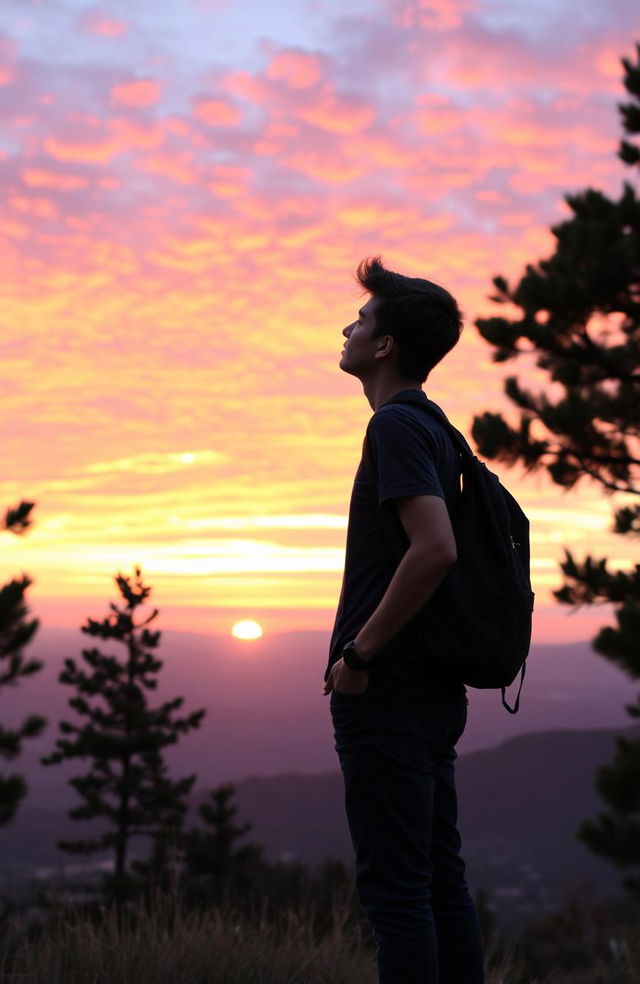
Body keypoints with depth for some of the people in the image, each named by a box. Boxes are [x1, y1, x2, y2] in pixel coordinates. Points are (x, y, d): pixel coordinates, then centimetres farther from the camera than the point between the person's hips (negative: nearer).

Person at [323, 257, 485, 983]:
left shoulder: (396, 425, -11)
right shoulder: (439, 431, 17)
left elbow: (434, 549, -25)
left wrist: (358, 653, -17)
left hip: (386, 696, -10)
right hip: (433, 691, 10)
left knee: (393, 887, -6)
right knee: (441, 882, 12)